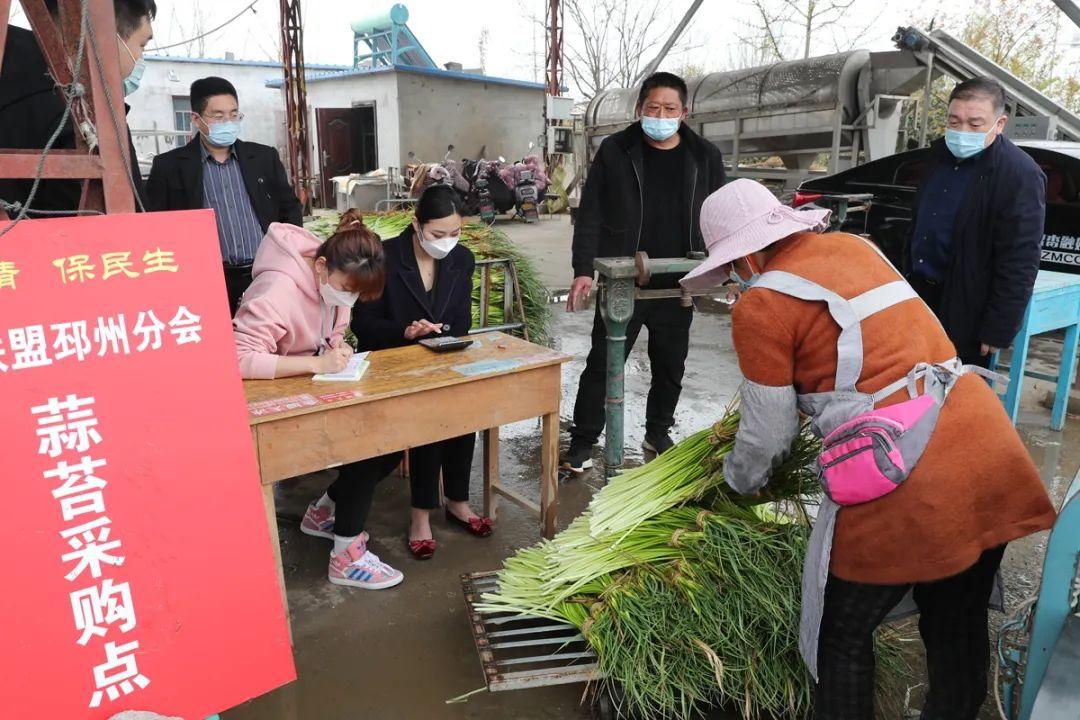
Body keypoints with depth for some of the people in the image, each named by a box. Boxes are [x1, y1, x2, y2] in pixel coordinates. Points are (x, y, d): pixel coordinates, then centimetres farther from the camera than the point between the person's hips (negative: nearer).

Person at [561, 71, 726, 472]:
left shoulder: (705, 157, 5)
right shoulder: (614, 151, -1)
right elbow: (590, 215, -2)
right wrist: (583, 270, -11)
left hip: (677, 286, 2)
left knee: (670, 367, 14)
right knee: (603, 363, 3)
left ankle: (658, 434, 33)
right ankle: (583, 441, 15)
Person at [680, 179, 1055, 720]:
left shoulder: (759, 305, -7)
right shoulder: (852, 245, 13)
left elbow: (768, 436, 1)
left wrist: (742, 481, 22)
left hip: (909, 484, -7)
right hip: (992, 449, 8)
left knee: (844, 636, 15)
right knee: (959, 628, 24)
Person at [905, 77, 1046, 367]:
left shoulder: (1020, 176, -18)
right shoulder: (940, 152, 4)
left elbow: (1019, 264, -19)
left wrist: (998, 330, -19)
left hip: (965, 310, -6)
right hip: (919, 289, 6)